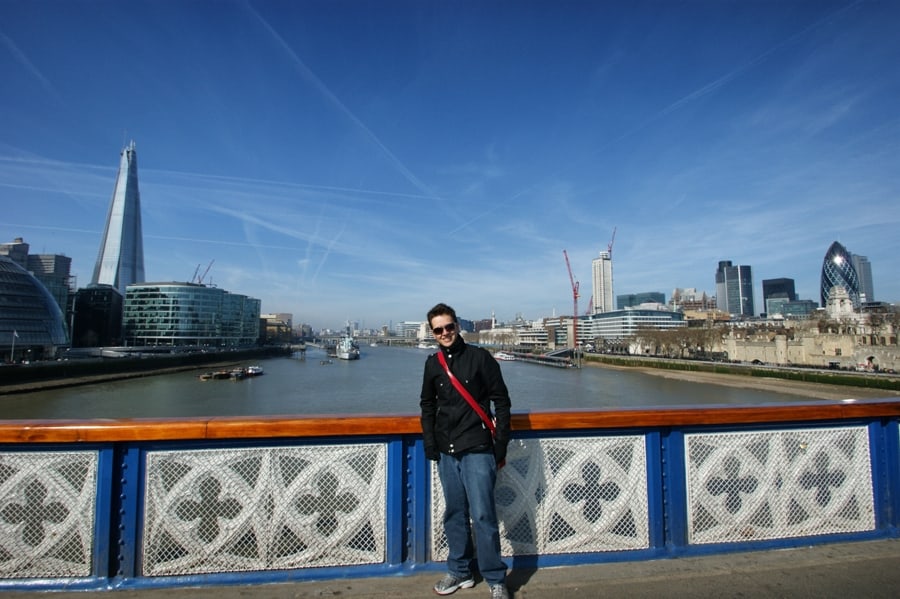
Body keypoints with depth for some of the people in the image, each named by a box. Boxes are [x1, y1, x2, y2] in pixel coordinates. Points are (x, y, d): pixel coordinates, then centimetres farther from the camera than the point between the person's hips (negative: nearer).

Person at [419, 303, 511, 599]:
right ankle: (459, 571, 32)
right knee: (454, 514, 15)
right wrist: (430, 444, 7)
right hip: (446, 452, 5)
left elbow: (501, 401, -3)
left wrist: (500, 446, -5)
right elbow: (427, 405, 16)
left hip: (477, 450, -4)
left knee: (483, 515, -2)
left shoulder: (480, 357, -5)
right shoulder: (432, 363, 7)